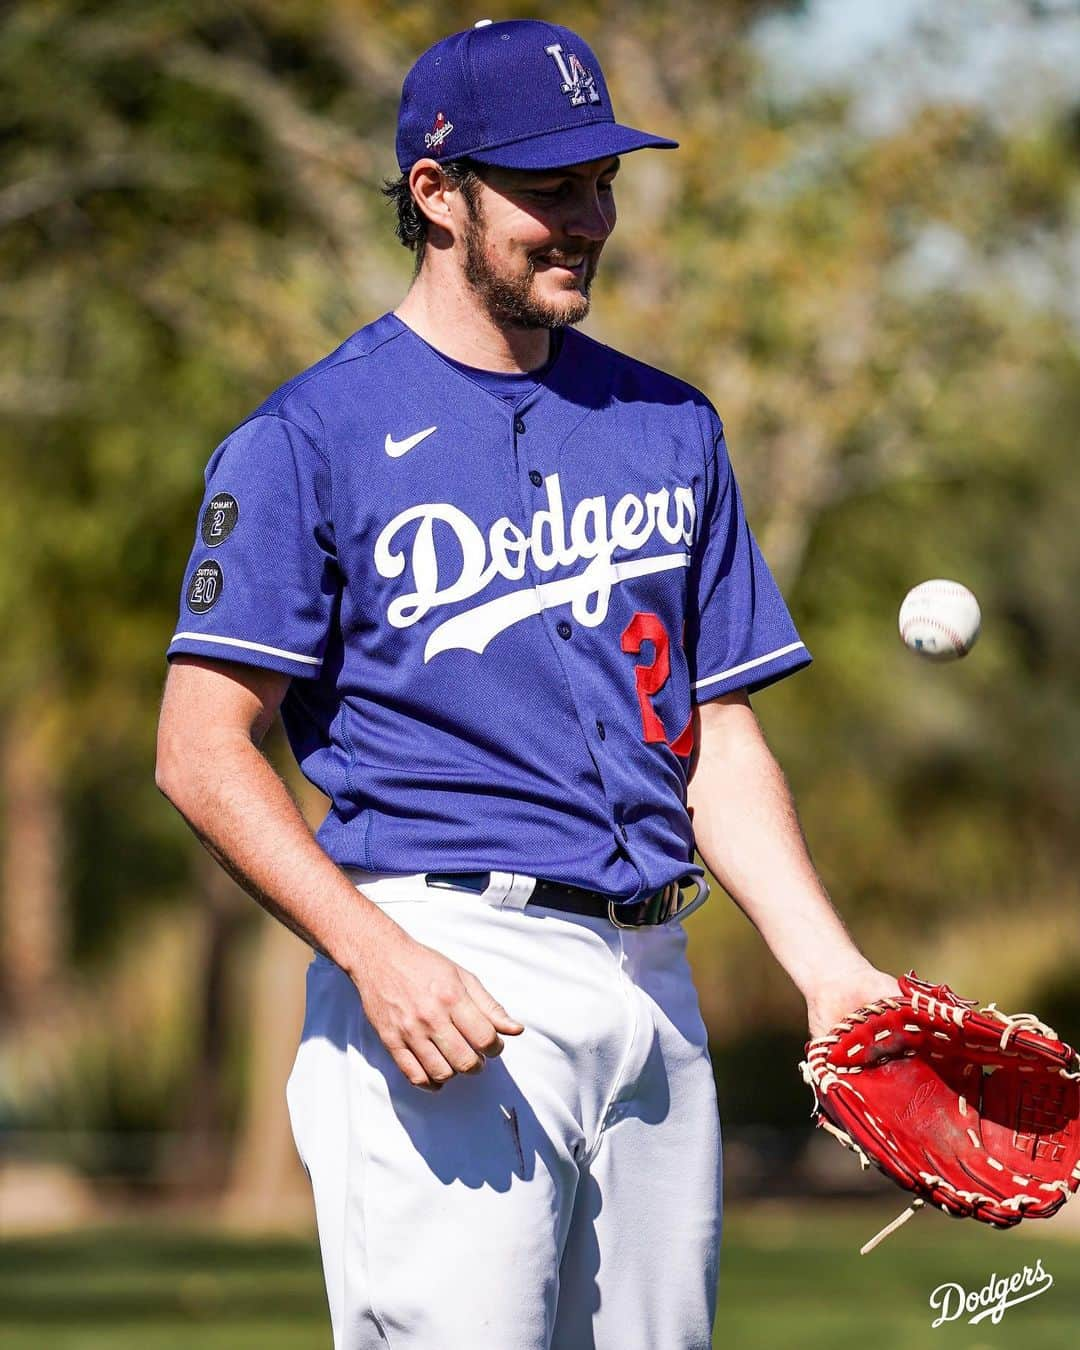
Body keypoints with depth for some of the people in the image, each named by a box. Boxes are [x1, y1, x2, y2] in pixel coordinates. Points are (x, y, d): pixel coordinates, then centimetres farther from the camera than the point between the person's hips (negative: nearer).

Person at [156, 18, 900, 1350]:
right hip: (440, 977, -6)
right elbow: (203, 750, -7)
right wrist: (377, 955, -19)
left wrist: (830, 969, 3)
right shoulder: (311, 436, -2)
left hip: (652, 981, 6)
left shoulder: (671, 426, 17)